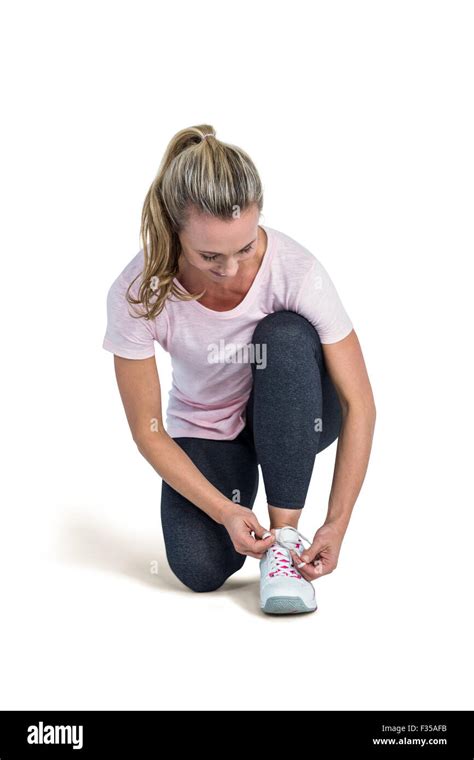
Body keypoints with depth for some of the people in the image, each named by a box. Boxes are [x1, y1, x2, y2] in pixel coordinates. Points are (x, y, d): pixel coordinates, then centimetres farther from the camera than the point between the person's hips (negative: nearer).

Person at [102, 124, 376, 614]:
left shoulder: (296, 270, -29)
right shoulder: (137, 294, -26)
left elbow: (359, 406, -24)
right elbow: (148, 431, -17)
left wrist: (336, 525, -29)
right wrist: (223, 510, -27)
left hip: (291, 420, 0)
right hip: (202, 431, 0)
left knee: (288, 334, -33)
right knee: (200, 570, -22)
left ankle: (284, 532, -22)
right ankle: (240, 493, 14)